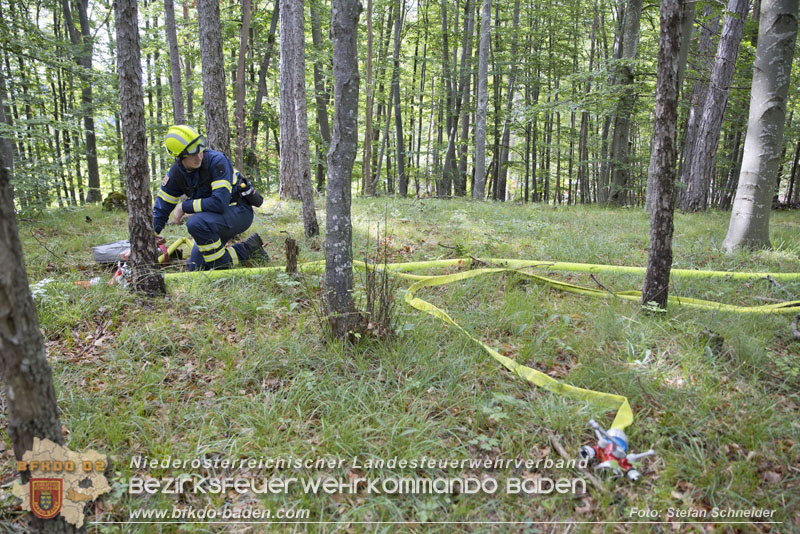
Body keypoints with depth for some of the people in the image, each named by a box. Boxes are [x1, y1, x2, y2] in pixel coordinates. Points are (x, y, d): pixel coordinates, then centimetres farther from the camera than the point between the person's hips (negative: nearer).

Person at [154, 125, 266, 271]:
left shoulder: (217, 160, -24)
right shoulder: (176, 173, -4)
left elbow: (220, 202, -32)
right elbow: (162, 206, 9)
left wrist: (184, 206, -22)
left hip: (240, 212, -8)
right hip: (214, 218, 8)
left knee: (196, 223, -34)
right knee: (196, 267, 7)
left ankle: (222, 266, -15)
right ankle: (248, 250, 15)